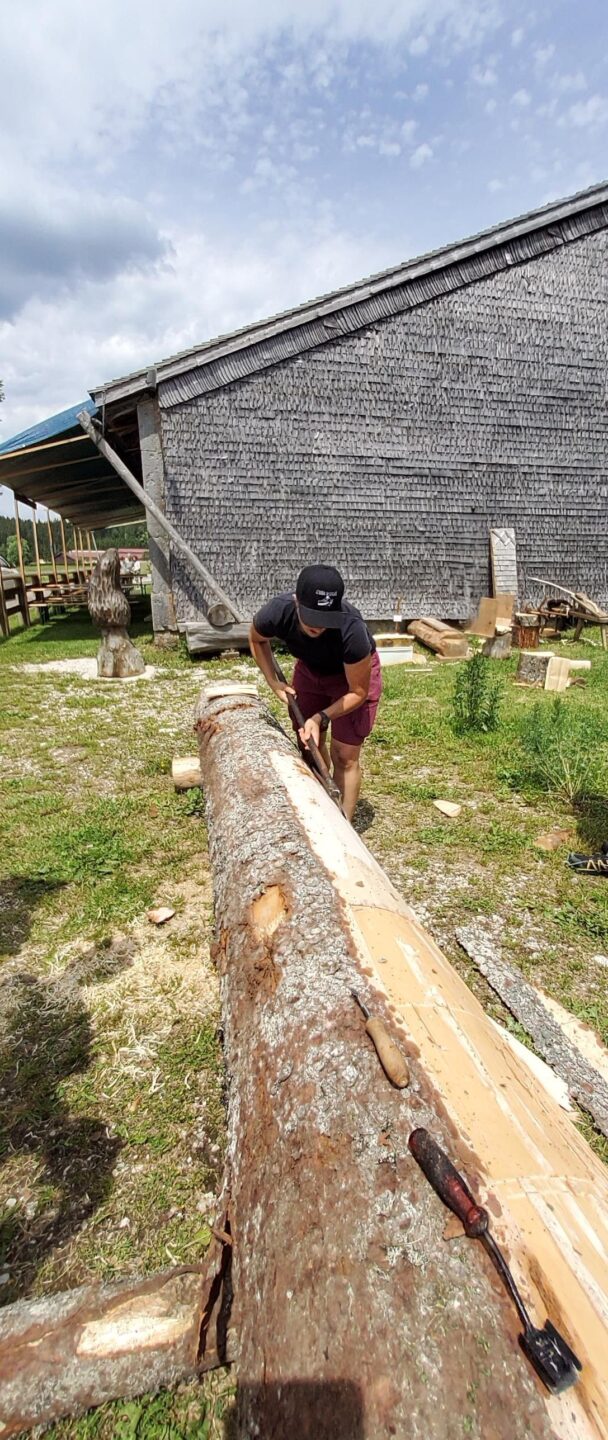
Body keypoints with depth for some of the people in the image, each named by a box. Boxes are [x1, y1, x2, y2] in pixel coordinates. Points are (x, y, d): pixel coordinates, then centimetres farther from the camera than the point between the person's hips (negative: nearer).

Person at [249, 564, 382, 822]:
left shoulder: (352, 631, -43)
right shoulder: (275, 614, -33)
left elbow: (358, 692, -25)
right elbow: (257, 640, -5)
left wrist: (321, 717, -35)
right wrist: (273, 682, -13)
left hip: (354, 672, -4)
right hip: (310, 668, 4)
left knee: (344, 756, -7)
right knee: (309, 744, 12)